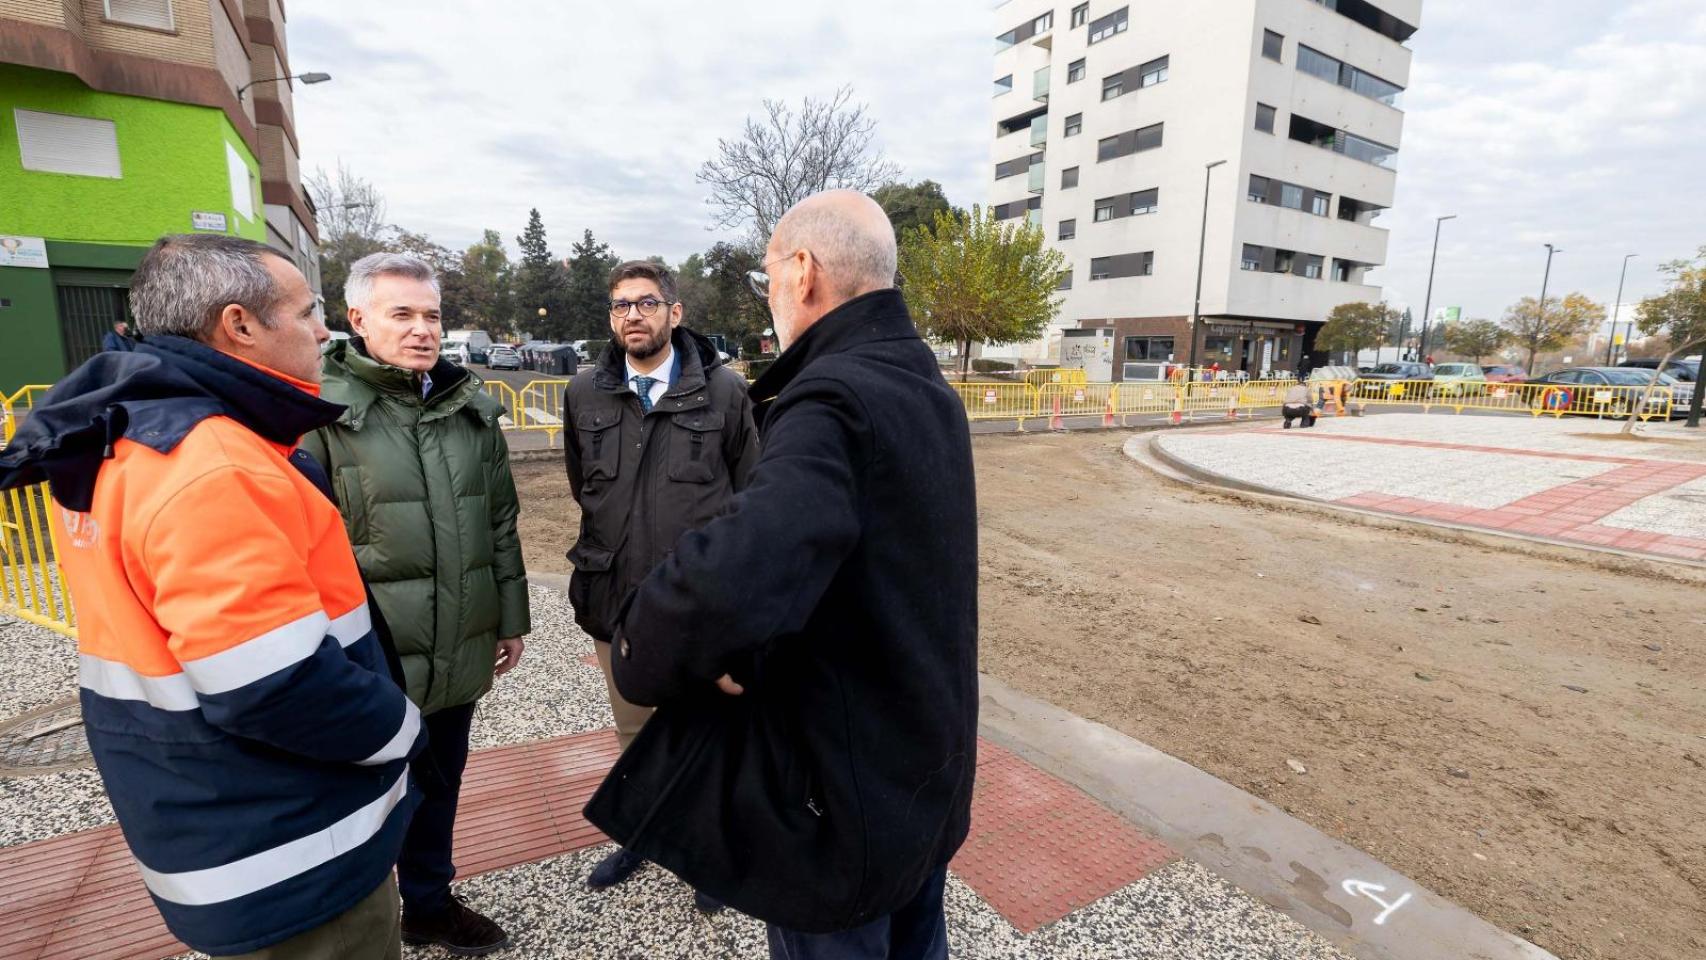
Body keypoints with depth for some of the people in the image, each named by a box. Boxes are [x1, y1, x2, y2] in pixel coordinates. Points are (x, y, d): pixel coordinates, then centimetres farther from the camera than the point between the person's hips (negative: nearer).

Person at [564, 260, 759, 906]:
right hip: (614, 599, 4)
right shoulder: (585, 395, 2)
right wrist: (618, 545, 13)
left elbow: (749, 495, -1)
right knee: (632, 735, 23)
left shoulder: (724, 391, -8)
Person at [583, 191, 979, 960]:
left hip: (846, 787, -8)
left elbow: (728, 584, -44)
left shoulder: (833, 398, -27)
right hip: (928, 759, 9)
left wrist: (644, 656, -24)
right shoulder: (927, 387, 4)